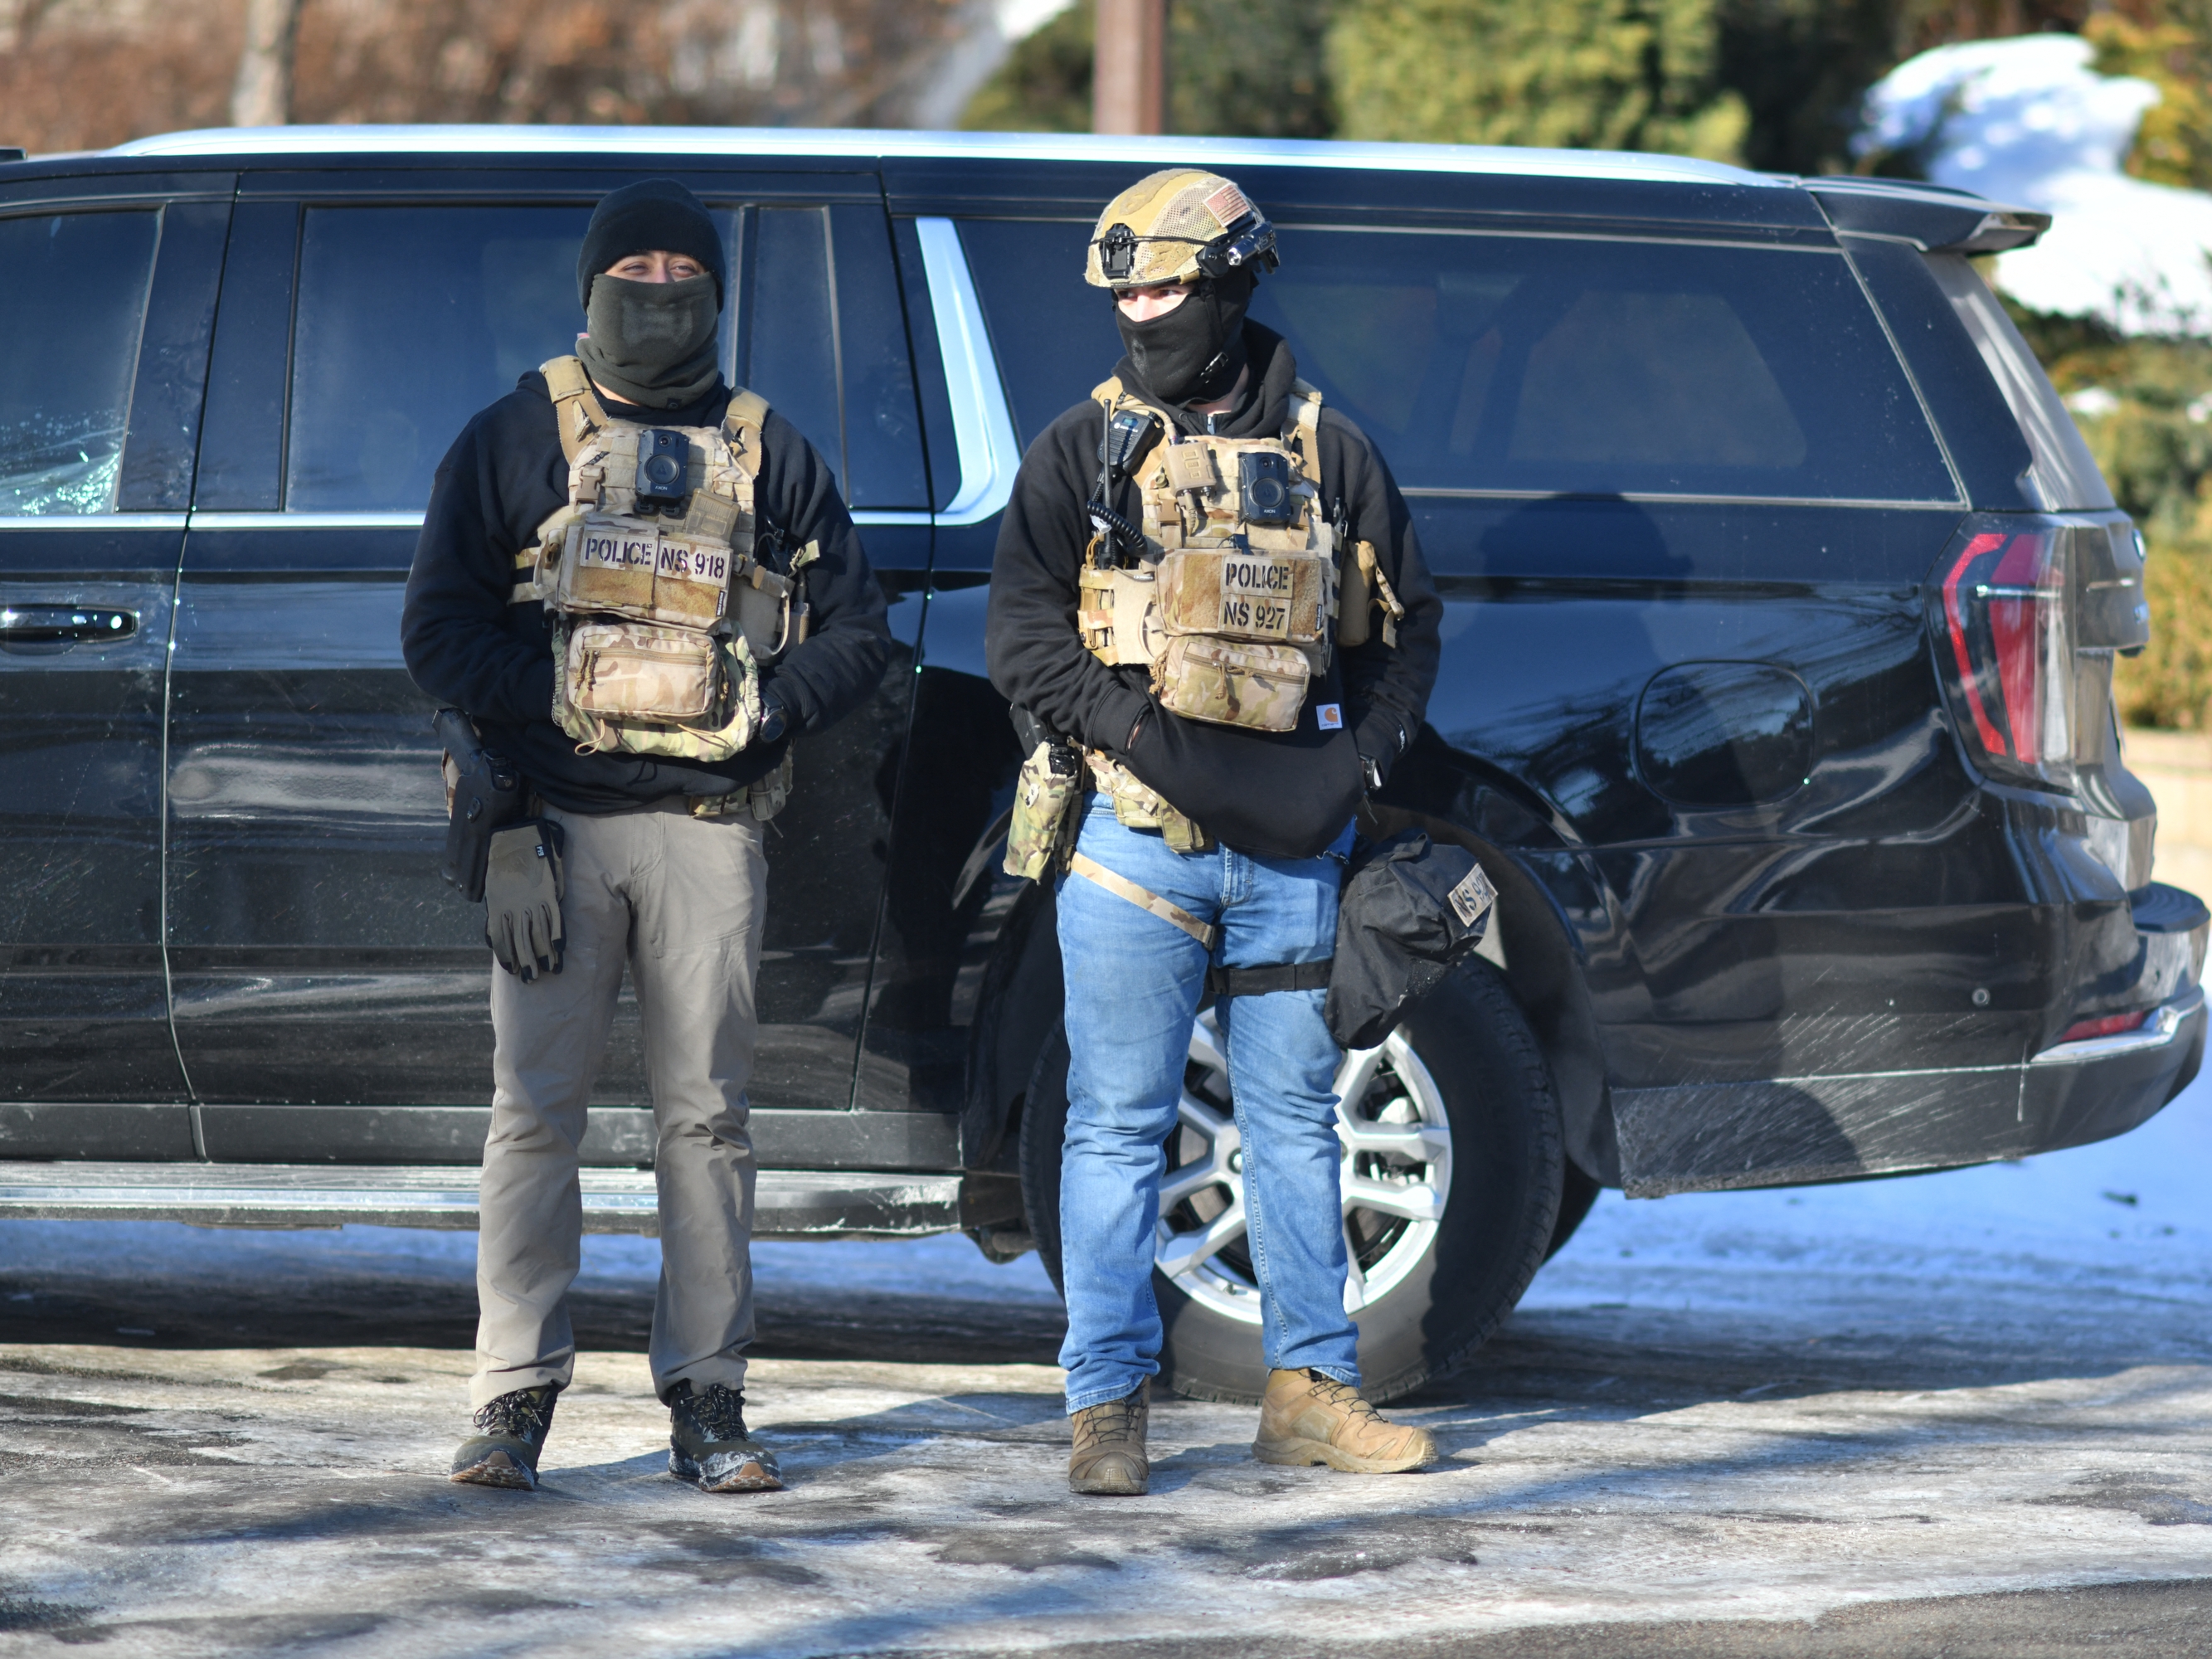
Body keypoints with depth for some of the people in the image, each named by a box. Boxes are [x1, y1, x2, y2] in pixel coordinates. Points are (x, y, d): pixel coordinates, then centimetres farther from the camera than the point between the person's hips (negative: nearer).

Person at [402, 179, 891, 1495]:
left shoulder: (771, 457, 14)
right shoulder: (515, 440, 10)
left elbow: (857, 629, 13)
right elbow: (440, 630, 3)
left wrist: (770, 707, -5)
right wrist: (558, 694, -12)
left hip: (709, 827, 1)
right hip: (555, 825, -1)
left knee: (706, 1115, 2)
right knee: (536, 1113, -4)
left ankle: (707, 1400, 6)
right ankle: (517, 1399, -1)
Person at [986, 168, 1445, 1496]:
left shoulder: (1327, 454, 10)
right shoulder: (1086, 453, 4)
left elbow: (1408, 621, 16)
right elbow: (1025, 637, -3)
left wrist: (1366, 754, 0)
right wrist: (1147, 737, -15)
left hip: (1291, 840, 2)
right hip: (1136, 837, -2)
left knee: (1297, 1121, 8)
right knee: (1120, 1126, -2)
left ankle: (1311, 1388, 15)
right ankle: (1109, 1404, 2)